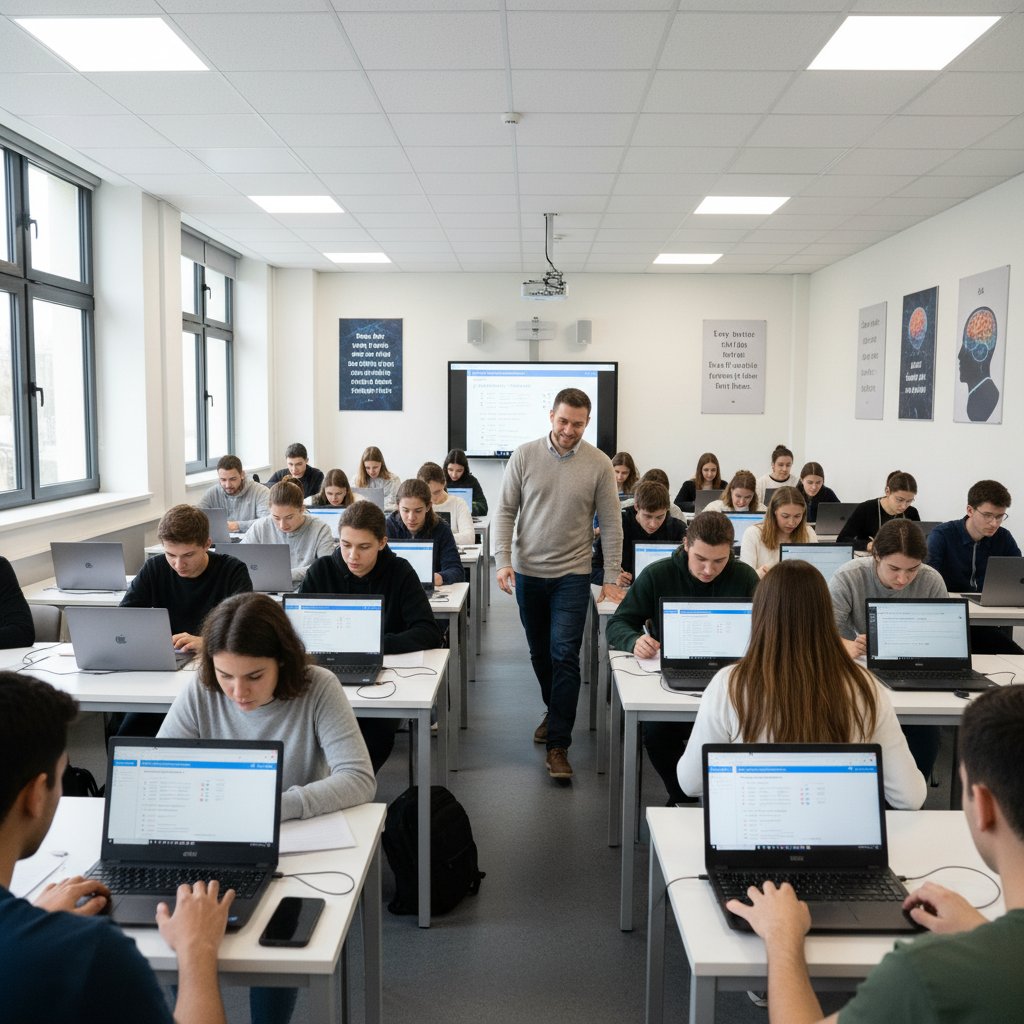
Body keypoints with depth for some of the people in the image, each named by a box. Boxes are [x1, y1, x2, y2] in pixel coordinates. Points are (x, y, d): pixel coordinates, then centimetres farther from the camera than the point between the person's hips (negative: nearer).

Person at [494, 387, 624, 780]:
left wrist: (611, 579, -3)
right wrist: (503, 561, -11)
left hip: (572, 575, -2)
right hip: (528, 572, 2)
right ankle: (554, 711, 39)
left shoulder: (598, 464, -5)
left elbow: (611, 524, -1)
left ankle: (558, 745, -3)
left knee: (564, 656, -8)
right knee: (540, 652, 16)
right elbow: (505, 511, 0)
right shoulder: (524, 455, -3)